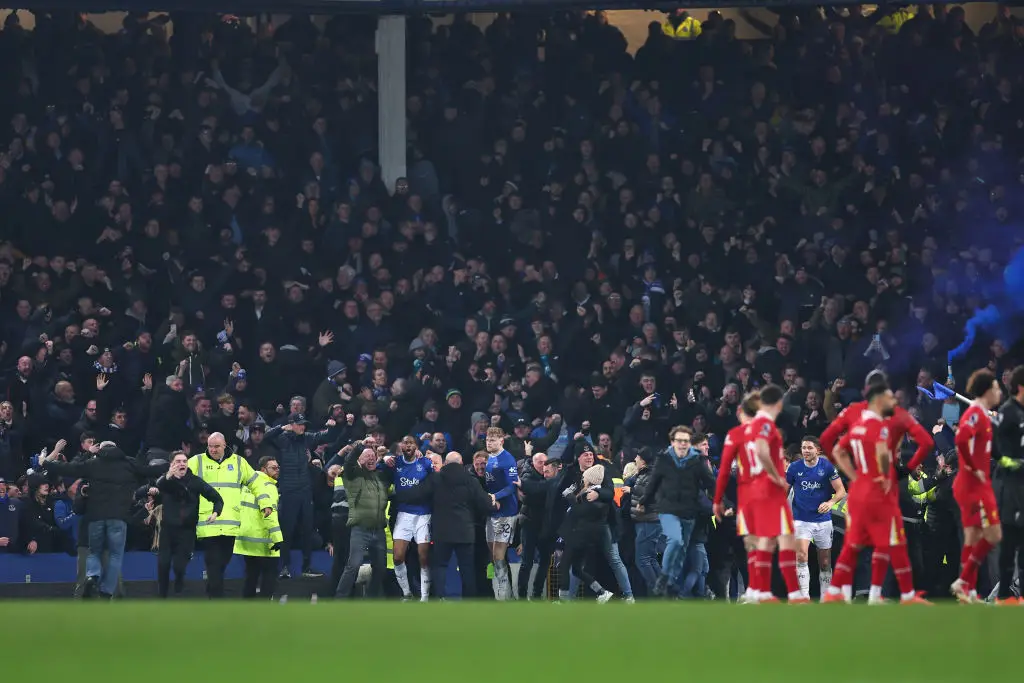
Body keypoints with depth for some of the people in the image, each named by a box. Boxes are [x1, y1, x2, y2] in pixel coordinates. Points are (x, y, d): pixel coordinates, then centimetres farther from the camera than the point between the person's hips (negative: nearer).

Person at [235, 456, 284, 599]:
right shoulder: (267, 486, -13)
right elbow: (268, 513, -22)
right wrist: (277, 538, -22)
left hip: (246, 537, 8)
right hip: (262, 541, -8)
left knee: (251, 575, 15)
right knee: (270, 575, -3)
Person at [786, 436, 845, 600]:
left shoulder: (827, 467, -5)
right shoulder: (794, 468, -2)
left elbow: (841, 491, -5)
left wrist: (830, 502, -24)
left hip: (823, 519, 1)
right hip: (801, 520, -1)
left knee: (825, 562, 7)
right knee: (801, 556, -20)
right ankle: (804, 597, -23)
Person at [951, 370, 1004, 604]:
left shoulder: (981, 414, 14)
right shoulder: (975, 413, -15)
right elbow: (961, 439, -31)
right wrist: (972, 468, -22)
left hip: (976, 485, 10)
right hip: (974, 485, -10)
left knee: (973, 538, 10)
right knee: (993, 535, -9)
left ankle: (969, 592, 11)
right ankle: (963, 581, -8)